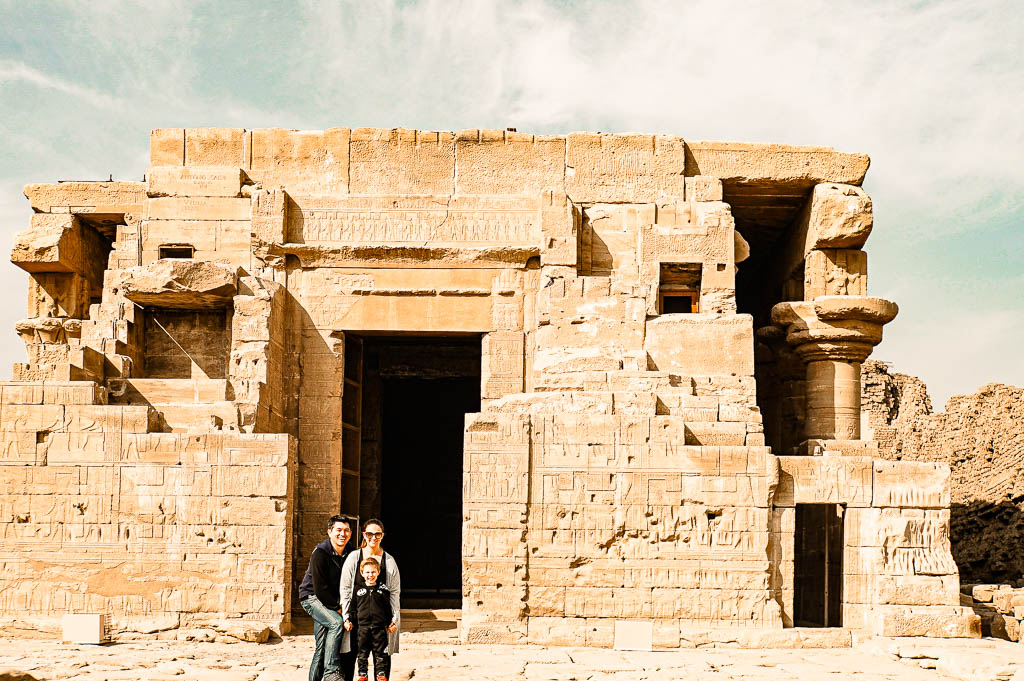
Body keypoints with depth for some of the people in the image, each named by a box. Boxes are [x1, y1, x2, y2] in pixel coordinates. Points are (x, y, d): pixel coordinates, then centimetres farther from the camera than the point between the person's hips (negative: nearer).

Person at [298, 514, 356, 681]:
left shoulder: (351, 553, 1)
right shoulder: (320, 553, -17)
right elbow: (319, 587, -19)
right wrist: (336, 608, -15)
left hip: (331, 601, 6)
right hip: (312, 597, -6)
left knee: (322, 647, 3)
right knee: (336, 622, -28)